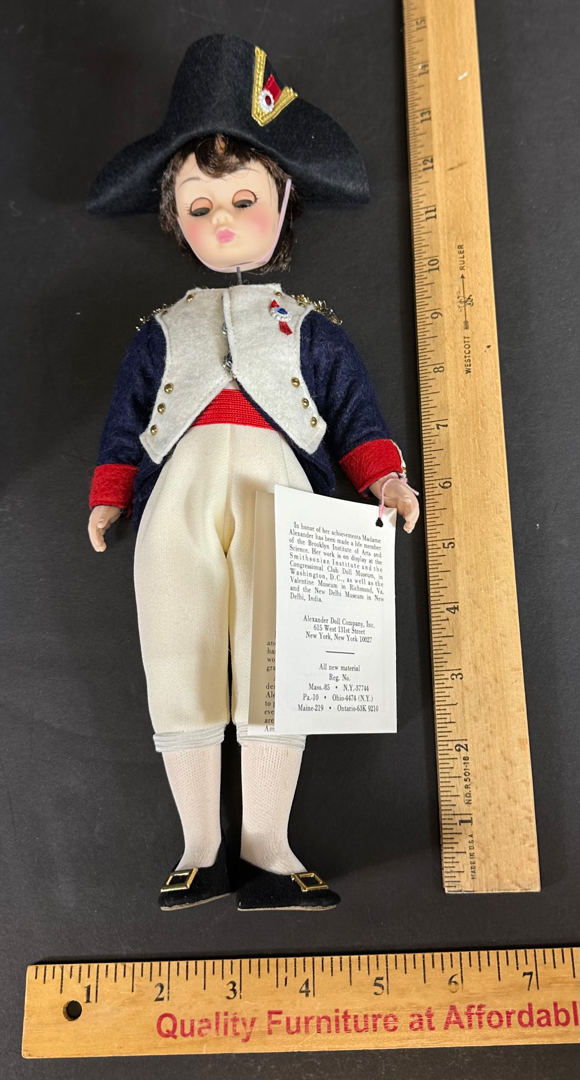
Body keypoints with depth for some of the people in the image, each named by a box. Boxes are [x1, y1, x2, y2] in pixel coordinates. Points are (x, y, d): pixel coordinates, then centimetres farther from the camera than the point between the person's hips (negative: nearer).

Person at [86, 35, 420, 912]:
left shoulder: (310, 328, 20)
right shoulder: (162, 334, 24)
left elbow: (357, 414, 13)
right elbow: (124, 421, 22)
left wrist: (384, 480, -3)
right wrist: (109, 500, 10)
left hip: (278, 495, -1)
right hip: (180, 498, 2)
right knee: (181, 669, -1)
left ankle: (266, 845, 9)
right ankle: (201, 847, 14)